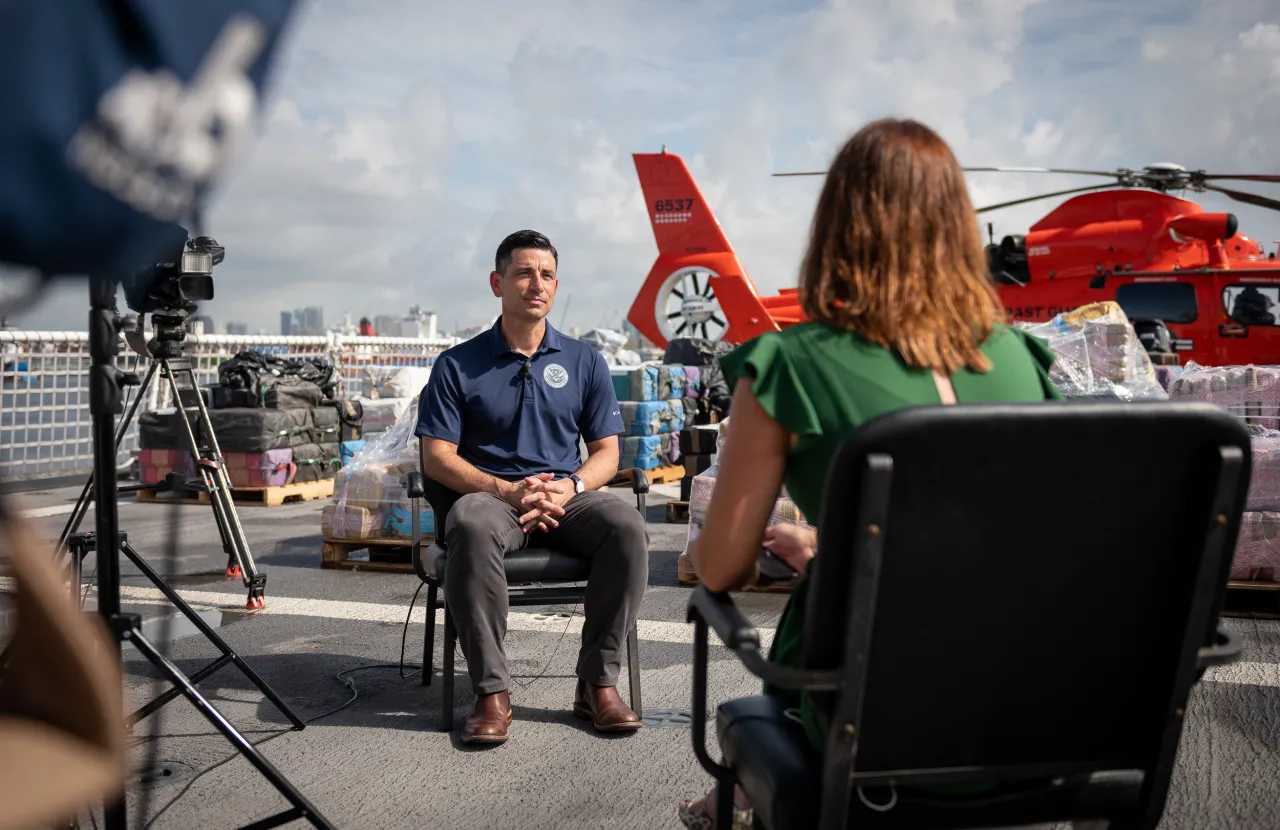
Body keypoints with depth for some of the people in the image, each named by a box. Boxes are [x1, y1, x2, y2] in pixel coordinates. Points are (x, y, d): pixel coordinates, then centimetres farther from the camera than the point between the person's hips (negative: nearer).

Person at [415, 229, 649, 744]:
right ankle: (491, 691, -28)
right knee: (471, 527, -37)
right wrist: (507, 490, -15)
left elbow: (606, 452, 11)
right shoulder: (458, 365, 6)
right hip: (492, 496, -2)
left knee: (627, 527, -30)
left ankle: (598, 683, -19)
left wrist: (570, 487, -12)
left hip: (568, 498, 2)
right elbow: (437, 456, 0)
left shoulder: (584, 362, 13)